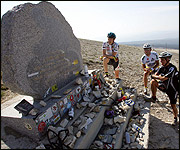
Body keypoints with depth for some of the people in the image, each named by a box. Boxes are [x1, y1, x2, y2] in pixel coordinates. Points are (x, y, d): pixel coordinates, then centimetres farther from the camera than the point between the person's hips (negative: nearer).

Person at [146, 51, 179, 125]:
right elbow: (156, 75, -8)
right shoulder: (162, 67, -6)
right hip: (165, 86, 6)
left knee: (173, 105, 2)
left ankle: (175, 118, 31)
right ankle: (153, 98, -2)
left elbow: (163, 78, -34)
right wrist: (159, 83, -24)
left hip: (173, 89, -5)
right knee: (153, 81, -16)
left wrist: (153, 76, -22)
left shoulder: (172, 68, -28)